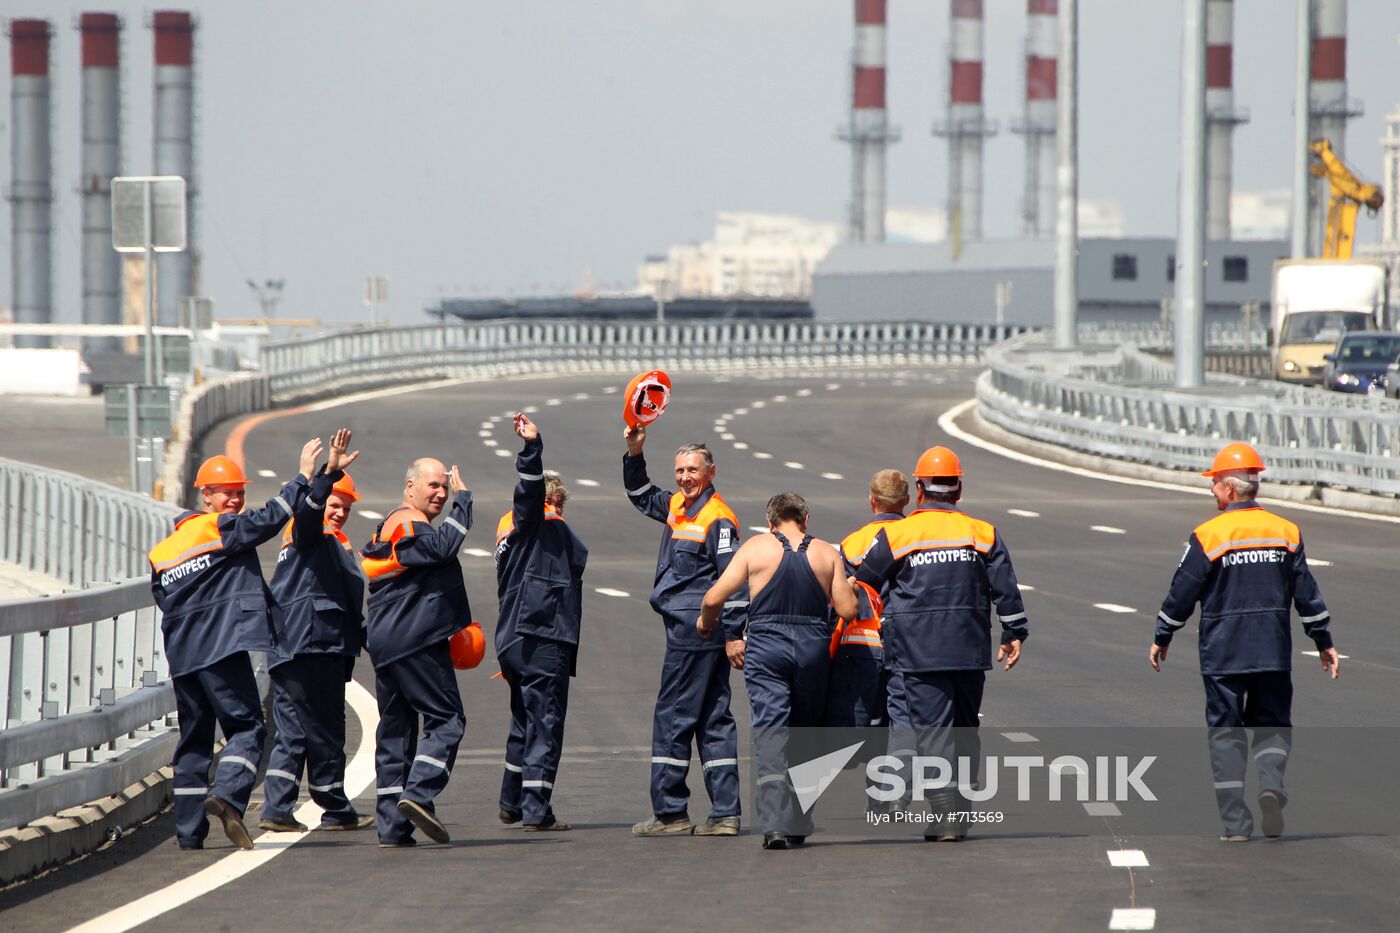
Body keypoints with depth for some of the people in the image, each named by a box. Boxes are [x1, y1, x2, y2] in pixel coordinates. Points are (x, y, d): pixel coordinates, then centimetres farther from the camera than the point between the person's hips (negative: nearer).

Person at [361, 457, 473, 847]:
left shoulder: (389, 527, 22)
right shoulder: (409, 526, -10)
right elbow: (444, 546, -28)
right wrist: (462, 498, -20)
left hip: (384, 645, 10)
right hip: (416, 643, -10)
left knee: (396, 728, 9)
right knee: (447, 719, -6)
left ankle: (391, 826, 6)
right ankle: (418, 794, -21)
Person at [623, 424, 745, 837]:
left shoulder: (717, 519, -12)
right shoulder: (676, 506, 13)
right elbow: (641, 495, 32)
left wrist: (733, 634, -20)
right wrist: (635, 454, 16)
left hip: (695, 630, -9)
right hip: (687, 628, 9)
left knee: (672, 717, -5)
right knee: (713, 720, 8)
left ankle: (670, 812, -1)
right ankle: (725, 814, 8)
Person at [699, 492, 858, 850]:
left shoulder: (756, 548, 2)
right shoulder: (827, 553, 6)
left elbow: (715, 597, -1)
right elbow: (848, 609, 2)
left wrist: (705, 621, 21)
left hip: (766, 646, -2)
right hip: (813, 647, 2)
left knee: (771, 730, -6)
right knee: (805, 731, 15)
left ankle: (775, 823, -20)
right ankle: (798, 825, 18)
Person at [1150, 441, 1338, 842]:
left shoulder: (1207, 537, -9)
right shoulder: (1286, 533, 2)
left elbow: (1182, 594, -4)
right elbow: (1307, 594, 6)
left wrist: (1161, 639, 10)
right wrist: (1324, 643, 15)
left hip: (1222, 654, -3)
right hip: (1273, 651, 3)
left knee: (1226, 732, 5)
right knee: (1272, 722, 14)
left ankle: (1235, 822, 1)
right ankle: (1271, 781, -15)